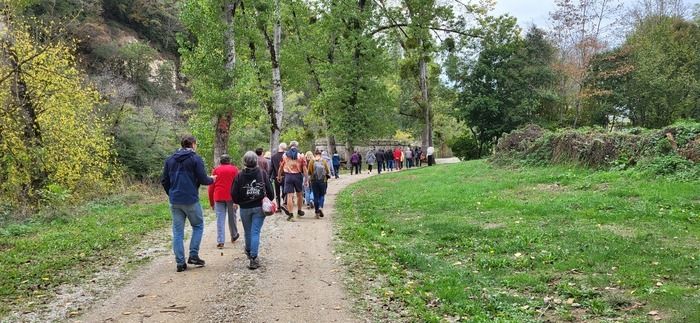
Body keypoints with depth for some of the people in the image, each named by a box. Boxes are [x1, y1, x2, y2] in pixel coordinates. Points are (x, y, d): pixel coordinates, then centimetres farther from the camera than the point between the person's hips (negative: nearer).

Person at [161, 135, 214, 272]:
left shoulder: (170, 159, 10)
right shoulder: (195, 159, -6)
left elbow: (164, 181, 10)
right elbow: (203, 180, -11)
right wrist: (212, 180, 10)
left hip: (174, 201, 4)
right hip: (191, 200, -4)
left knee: (177, 232, 7)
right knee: (198, 226, 15)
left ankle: (180, 263, 6)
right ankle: (193, 255, 6)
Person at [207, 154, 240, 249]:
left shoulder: (216, 170, 9)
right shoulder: (234, 169, 6)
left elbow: (211, 187, 8)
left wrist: (211, 202, 14)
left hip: (218, 197, 0)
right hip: (231, 197, 0)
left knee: (220, 219, 0)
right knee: (232, 217, 17)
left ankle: (220, 241, -6)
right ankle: (234, 236, 33)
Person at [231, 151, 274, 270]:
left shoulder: (240, 176, -8)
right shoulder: (262, 173, -6)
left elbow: (234, 194, -8)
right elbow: (269, 190, -5)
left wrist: (239, 202, 11)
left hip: (245, 208, 1)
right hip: (259, 207, -1)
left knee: (247, 232, 20)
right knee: (255, 232, -2)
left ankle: (249, 251, 42)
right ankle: (253, 258, -11)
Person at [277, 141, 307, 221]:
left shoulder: (284, 155, 2)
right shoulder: (300, 155, -2)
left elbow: (281, 167, 9)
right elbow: (304, 168, -6)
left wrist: (279, 176, 21)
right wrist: (306, 178, -2)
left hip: (288, 176, 0)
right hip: (298, 176, 0)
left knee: (289, 195, -2)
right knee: (299, 195, 17)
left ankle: (290, 214, -7)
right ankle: (299, 211, 30)